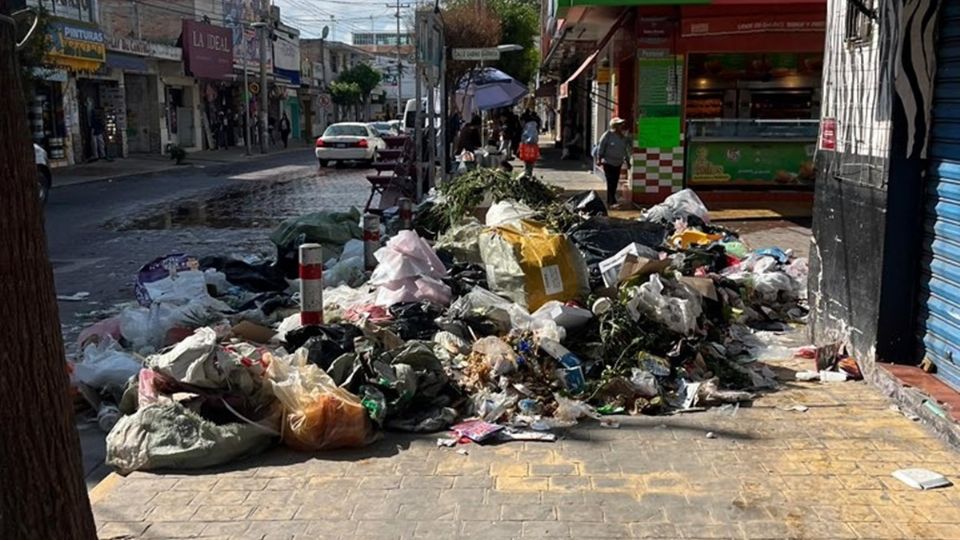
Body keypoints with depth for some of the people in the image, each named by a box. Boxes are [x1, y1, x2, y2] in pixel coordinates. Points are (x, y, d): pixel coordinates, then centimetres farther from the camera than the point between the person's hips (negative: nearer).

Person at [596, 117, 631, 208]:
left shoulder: (623, 137, 9)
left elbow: (625, 150, 18)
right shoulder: (608, 135, -9)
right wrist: (599, 159, -11)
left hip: (618, 163, 7)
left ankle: (609, 201, 19)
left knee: (615, 183, 8)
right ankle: (612, 202, -14)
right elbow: (601, 147, -8)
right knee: (611, 183, -12)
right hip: (608, 162, -6)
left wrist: (627, 160, 17)